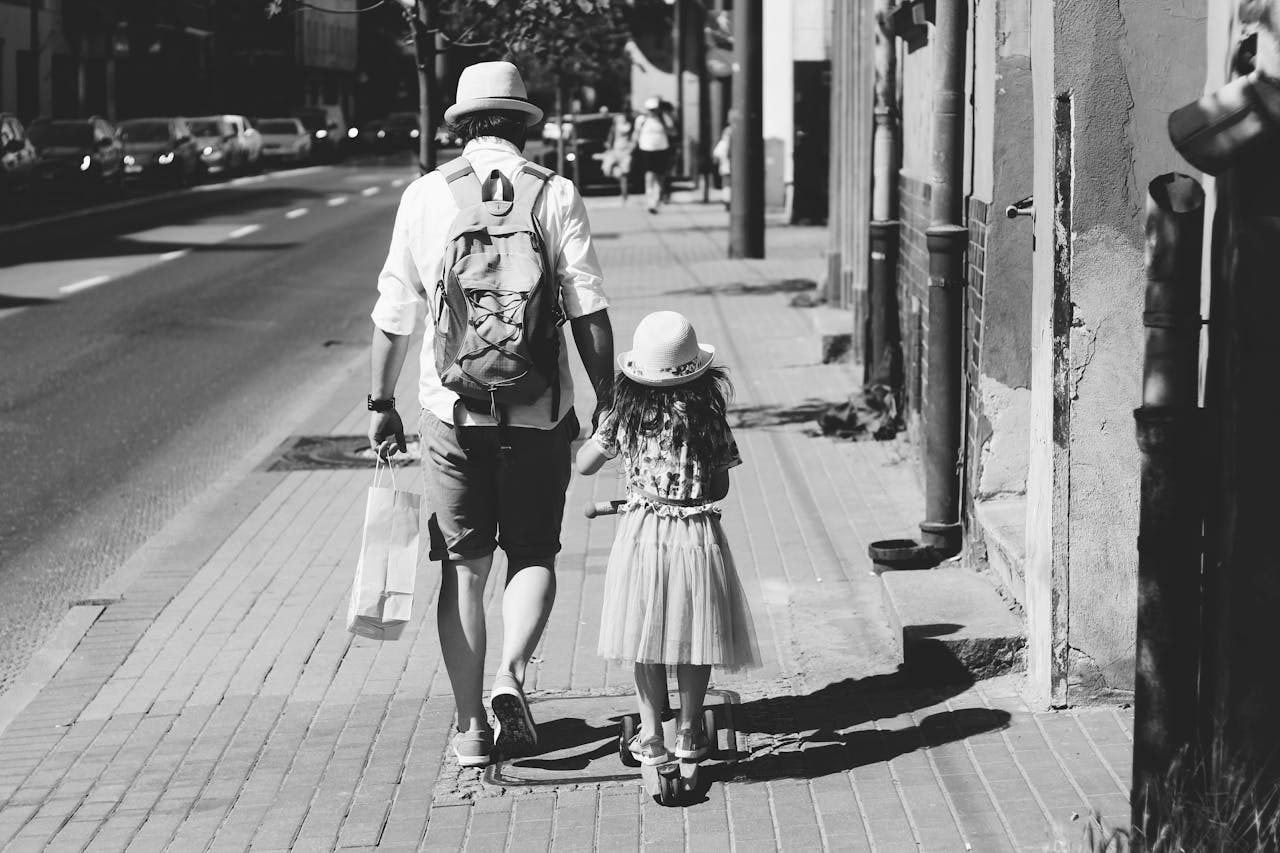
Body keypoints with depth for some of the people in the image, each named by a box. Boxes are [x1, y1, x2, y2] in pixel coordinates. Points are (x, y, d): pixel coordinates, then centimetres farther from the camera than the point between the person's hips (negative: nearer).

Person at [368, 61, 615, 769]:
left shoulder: (424, 196, 2)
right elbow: (589, 313, -6)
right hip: (539, 411, -1)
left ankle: (470, 724, 12)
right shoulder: (556, 195, -1)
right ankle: (511, 673, -10)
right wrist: (608, 403, 2)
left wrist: (382, 403, 15)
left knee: (463, 567, 10)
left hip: (453, 410, 1)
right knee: (534, 553, 14)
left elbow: (393, 315, 5)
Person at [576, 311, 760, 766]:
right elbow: (720, 487, 1)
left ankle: (651, 735, 11)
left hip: (641, 535, 1)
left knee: (647, 640, 9)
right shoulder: (709, 418, -6)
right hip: (698, 534, -1)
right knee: (694, 635, 11)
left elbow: (583, 464, 8)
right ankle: (690, 731, 17)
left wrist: (600, 430, 23)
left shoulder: (623, 417, -5)